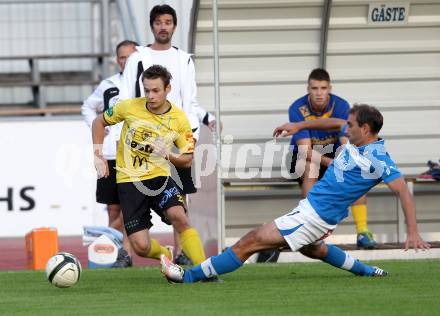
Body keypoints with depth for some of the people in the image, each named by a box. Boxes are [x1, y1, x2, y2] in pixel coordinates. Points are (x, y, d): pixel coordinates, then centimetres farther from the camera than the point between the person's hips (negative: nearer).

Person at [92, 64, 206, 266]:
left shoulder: (179, 119, -6)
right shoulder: (129, 107, -7)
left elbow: (187, 160, 4)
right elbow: (99, 122, 11)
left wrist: (169, 155, -16)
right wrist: (98, 156, 3)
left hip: (159, 177, 0)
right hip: (129, 181, 0)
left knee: (179, 216, -31)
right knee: (141, 247, -9)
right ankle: (166, 256, 26)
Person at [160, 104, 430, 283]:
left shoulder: (378, 159, -20)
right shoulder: (354, 139, 4)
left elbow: (404, 192, -21)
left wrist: (413, 233, -27)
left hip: (317, 216, -10)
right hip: (312, 206, 10)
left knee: (251, 242, -10)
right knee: (312, 249, 40)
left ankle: (191, 275, -6)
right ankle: (365, 271, 44)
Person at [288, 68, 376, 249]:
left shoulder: (341, 106, -16)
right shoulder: (297, 109, -21)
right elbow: (306, 149, -28)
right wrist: (331, 163, -44)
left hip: (332, 153, 2)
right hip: (303, 155, -2)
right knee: (310, 167, -36)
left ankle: (362, 232, -27)